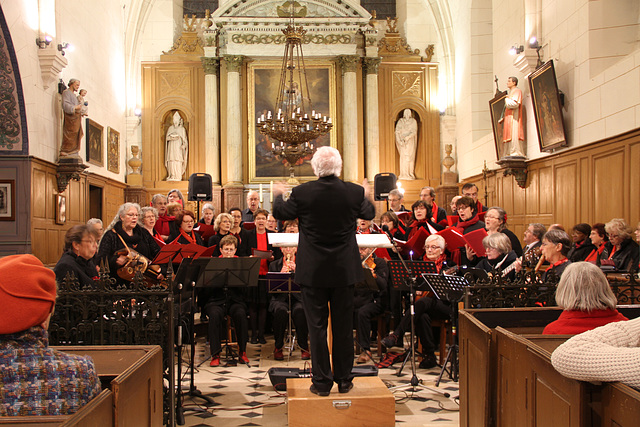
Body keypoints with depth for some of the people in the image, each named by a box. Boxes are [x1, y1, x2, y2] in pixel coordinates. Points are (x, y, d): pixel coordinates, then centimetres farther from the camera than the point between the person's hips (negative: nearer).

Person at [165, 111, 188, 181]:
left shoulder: (182, 129, 6)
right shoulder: (170, 128, 13)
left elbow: (184, 139, 2)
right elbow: (167, 137, 9)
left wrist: (183, 145, -16)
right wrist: (172, 138, -12)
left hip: (178, 147, -3)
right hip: (171, 147, 3)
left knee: (178, 161, -10)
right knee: (171, 161, -4)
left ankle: (178, 176, -10)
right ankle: (172, 175, -2)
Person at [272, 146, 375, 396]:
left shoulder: (302, 193, -13)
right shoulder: (355, 192, -8)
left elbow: (280, 213, 4)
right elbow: (369, 214, 12)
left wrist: (278, 194, 25)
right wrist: (366, 196, 33)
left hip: (313, 271, -2)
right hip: (344, 271, 2)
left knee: (317, 326, 7)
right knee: (343, 326, 12)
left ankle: (322, 382, 11)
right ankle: (344, 380, 20)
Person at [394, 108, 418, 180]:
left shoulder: (413, 121, 2)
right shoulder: (400, 121, 2)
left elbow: (414, 132, -6)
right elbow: (397, 132, -3)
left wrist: (408, 137, -21)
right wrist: (400, 141, -15)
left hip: (411, 142, 0)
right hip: (402, 141, 0)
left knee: (411, 157, -2)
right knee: (403, 157, -6)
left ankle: (410, 173, 2)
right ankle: (403, 174, -5)